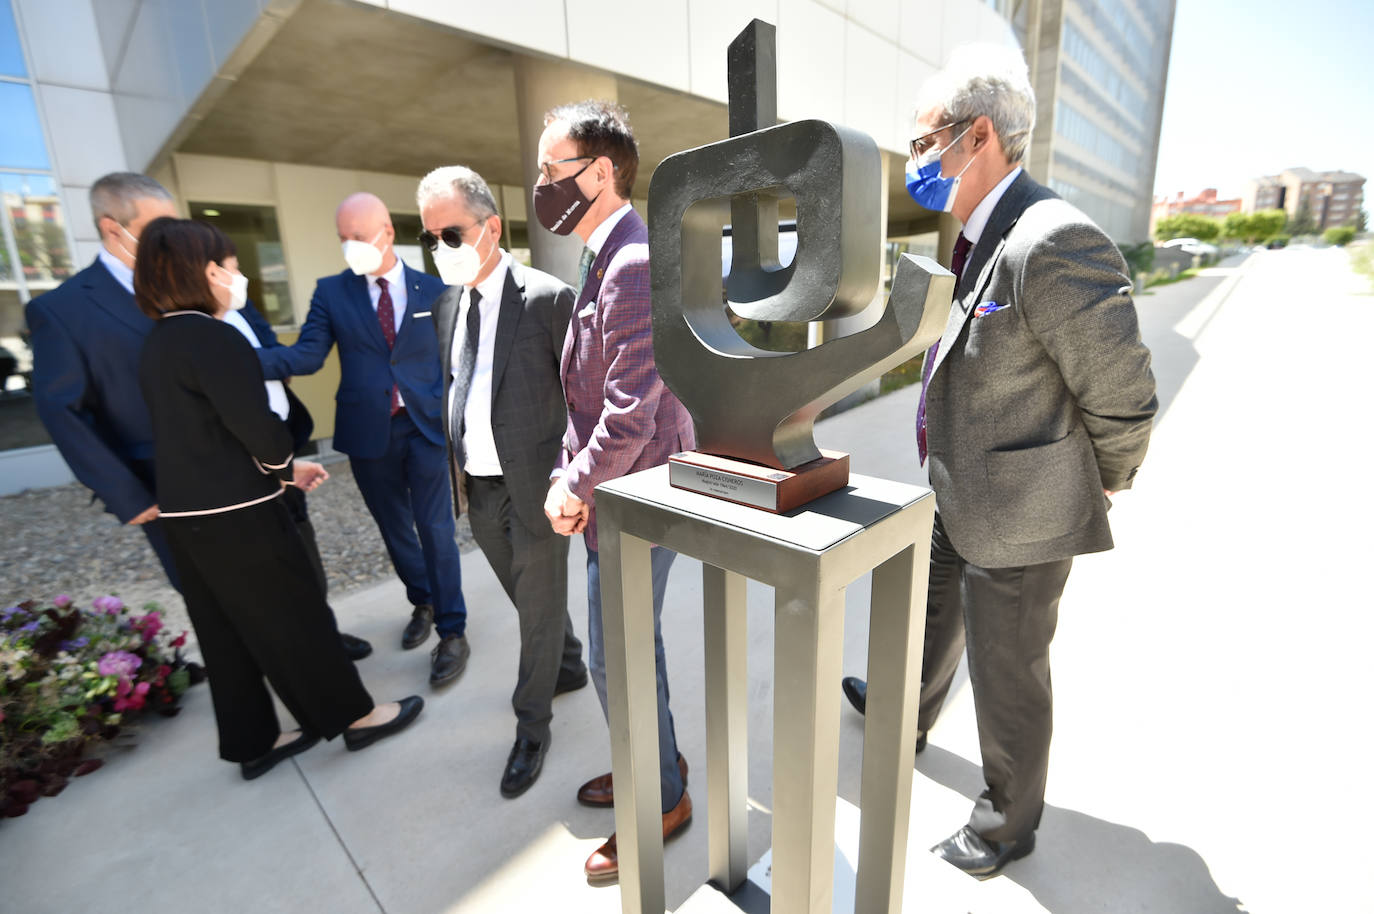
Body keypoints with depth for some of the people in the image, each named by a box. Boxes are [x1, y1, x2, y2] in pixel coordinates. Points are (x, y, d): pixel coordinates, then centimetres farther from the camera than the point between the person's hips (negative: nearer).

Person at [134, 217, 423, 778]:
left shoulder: (157, 343, 12)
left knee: (227, 634, 16)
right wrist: (284, 464, 0)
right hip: (236, 514, -9)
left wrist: (282, 468, 12)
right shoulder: (211, 337, -17)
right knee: (295, 618, 4)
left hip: (186, 515, 9)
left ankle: (253, 743, 30)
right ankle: (354, 717, 19)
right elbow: (256, 426, -21)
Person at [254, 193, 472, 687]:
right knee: (394, 528, 15)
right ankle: (422, 603, 38)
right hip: (369, 433, 2)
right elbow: (306, 355, -5)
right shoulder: (331, 291, 3)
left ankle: (452, 632, 11)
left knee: (435, 529, -1)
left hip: (425, 427, -2)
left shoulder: (434, 291, 1)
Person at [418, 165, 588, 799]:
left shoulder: (548, 298, -13)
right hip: (478, 488, 7)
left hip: (534, 486, -6)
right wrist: (450, 470, 9)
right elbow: (452, 392, 13)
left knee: (540, 609, 9)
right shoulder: (446, 305, 8)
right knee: (528, 597, 22)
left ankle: (532, 727, 29)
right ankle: (570, 668, 48)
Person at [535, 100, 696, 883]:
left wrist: (571, 487, -13)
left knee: (618, 660, 6)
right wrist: (575, 475, 8)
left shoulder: (634, 265, -21)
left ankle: (663, 800, 31)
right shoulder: (609, 259, 11)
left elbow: (630, 415, -26)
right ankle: (656, 761, 44)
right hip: (620, 494, 9)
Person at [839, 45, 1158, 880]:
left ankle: (1010, 823, 39)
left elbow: (1123, 396, -18)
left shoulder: (1055, 245, -25)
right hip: (957, 498, 9)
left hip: (1018, 514, -9)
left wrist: (1104, 483, -3)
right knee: (931, 617, 29)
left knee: (1007, 677, 11)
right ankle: (907, 716, 58)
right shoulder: (978, 240, 5)